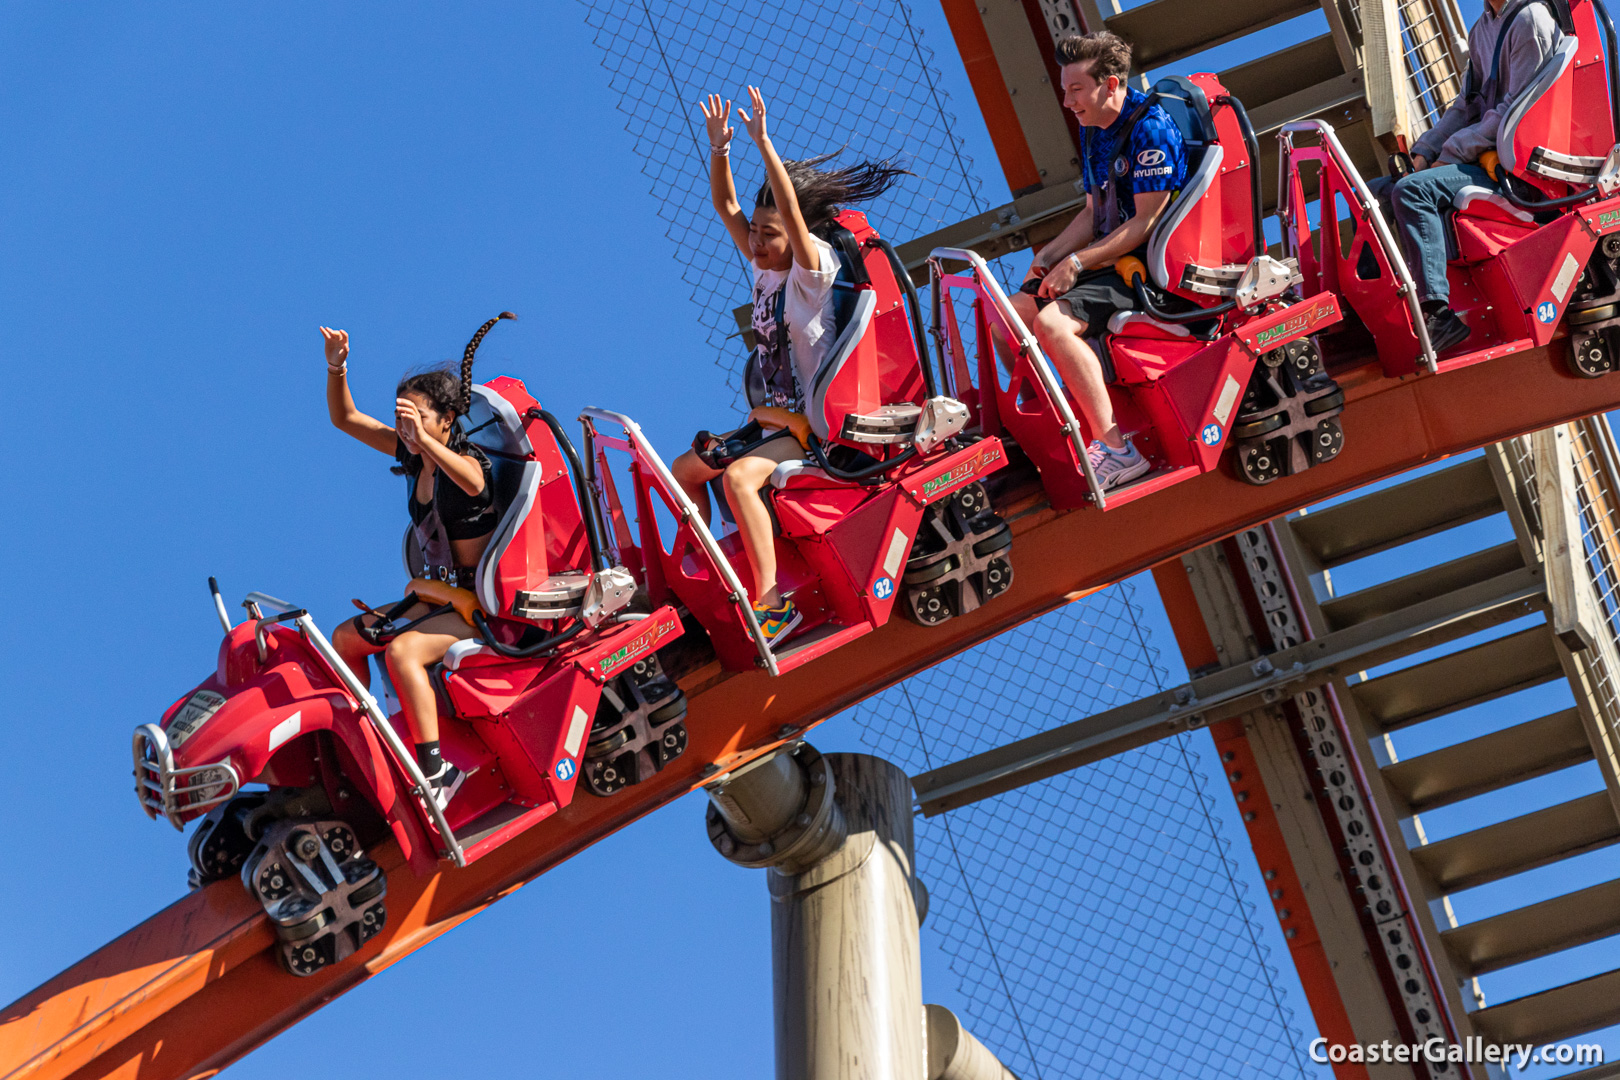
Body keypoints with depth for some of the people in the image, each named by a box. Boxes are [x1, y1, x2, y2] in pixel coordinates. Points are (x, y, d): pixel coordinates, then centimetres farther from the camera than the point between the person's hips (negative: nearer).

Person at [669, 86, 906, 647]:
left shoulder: (815, 269, -12)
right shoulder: (763, 266, 9)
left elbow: (792, 212, -27)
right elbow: (725, 206, 10)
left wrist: (763, 142, -31)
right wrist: (719, 146, -3)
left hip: (812, 422, -9)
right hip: (772, 416, 9)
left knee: (738, 477, -31)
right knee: (685, 470, 7)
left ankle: (772, 602, -31)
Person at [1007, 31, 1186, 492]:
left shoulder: (1150, 129, -16)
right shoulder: (1091, 130, 13)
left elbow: (1147, 221, -19)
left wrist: (1076, 263, -21)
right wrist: (1047, 257, 2)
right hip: (1106, 255, 10)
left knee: (1052, 323, -30)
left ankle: (1116, 449, -27)